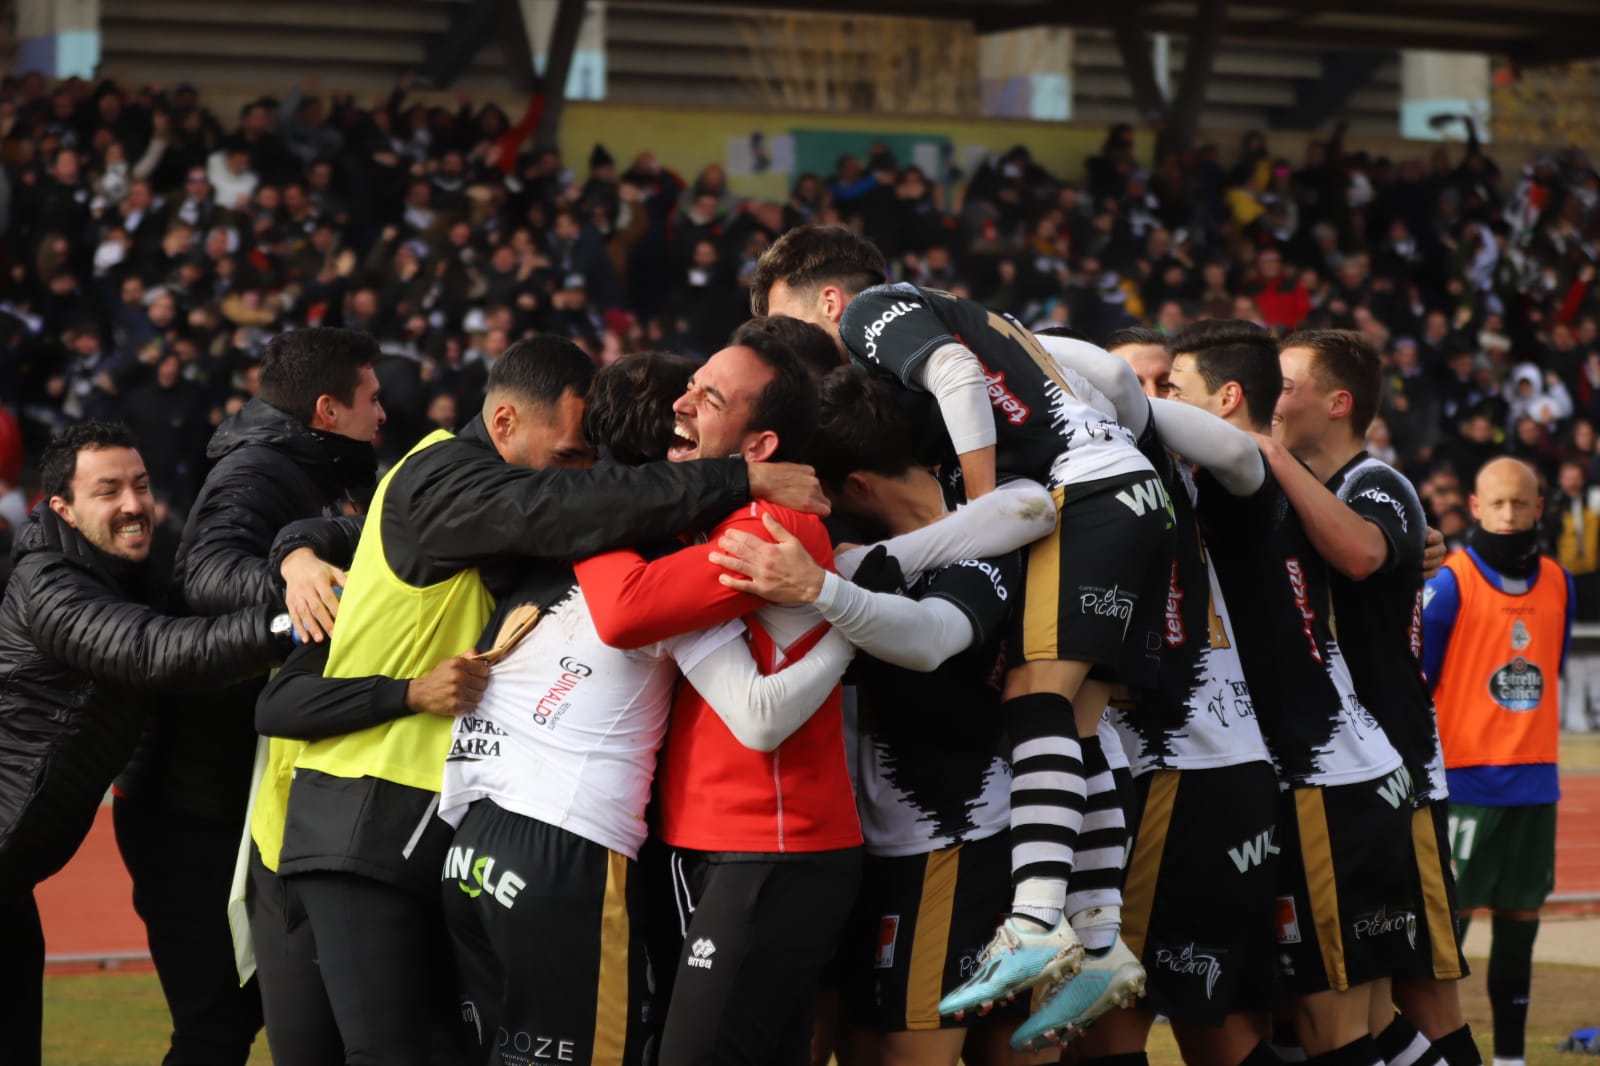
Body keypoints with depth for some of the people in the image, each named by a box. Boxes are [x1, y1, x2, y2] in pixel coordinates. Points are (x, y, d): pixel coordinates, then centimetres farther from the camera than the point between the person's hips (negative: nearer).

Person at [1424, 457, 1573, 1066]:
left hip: (1534, 782, 5)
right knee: (1449, 911, -5)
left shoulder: (1558, 583, 10)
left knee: (1520, 916, 7)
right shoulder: (1449, 582, -7)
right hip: (1465, 780, -5)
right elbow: (1411, 682, -6)